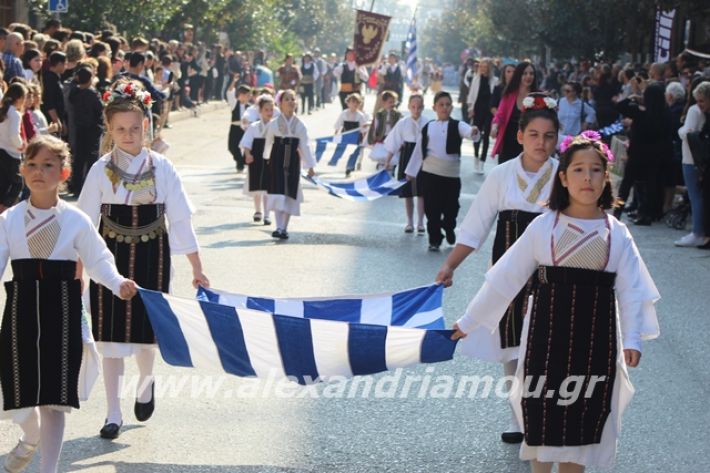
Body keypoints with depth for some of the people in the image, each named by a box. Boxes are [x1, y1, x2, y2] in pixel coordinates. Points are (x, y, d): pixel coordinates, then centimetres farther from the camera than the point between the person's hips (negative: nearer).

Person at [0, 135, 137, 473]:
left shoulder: (76, 220, -2)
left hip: (62, 309, -2)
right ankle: (30, 439, 44)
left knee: (55, 393, -1)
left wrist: (118, 283, -17)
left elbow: (99, 260, 0)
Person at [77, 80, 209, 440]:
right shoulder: (101, 170, -4)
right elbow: (85, 224, -1)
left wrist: (197, 269, -3)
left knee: (145, 329, 6)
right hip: (111, 257, 0)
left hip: (151, 257, 0)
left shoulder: (161, 168, -5)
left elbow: (180, 220, -3)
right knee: (111, 334, 2)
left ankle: (146, 382, 39)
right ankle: (113, 413, 12)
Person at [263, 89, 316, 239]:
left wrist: (310, 166, 3)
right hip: (277, 162, -2)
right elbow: (269, 143, 8)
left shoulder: (300, 125, 2)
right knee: (277, 194, -11)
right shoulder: (273, 124, -1)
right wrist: (266, 160, 13)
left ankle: (284, 228, 14)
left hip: (293, 163, 2)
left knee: (290, 195, 5)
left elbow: (304, 146, 4)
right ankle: (279, 228, -14)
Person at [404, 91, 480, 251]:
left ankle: (448, 228, 37)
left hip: (452, 174, -1)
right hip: (430, 173, 1)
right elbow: (418, 150, 10)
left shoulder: (457, 126, -1)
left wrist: (474, 132, -46)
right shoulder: (427, 128, 4)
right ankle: (434, 239, 12)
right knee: (432, 208, 1)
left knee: (451, 207, 7)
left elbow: (468, 131, -22)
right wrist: (411, 171, 12)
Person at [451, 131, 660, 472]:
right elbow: (505, 279, 0)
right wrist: (469, 321, 2)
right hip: (548, 331, 0)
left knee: (583, 417, 8)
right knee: (543, 413, 6)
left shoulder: (617, 233, 0)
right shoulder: (543, 226, -3)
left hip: (595, 335, 1)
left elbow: (631, 291, 0)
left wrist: (633, 338, -11)